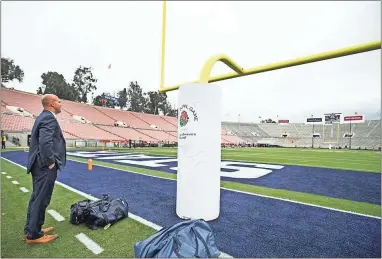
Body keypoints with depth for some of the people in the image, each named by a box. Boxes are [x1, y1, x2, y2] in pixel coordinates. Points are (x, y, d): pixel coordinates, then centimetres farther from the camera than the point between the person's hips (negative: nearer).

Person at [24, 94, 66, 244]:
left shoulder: (42, 117, 15)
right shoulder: (49, 118, -17)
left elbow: (39, 141, 18)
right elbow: (45, 143, -28)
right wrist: (50, 163, -18)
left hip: (39, 165, 10)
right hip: (45, 166, -10)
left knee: (36, 198, 19)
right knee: (41, 200, 1)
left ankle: (30, 230, 32)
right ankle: (34, 235, 15)